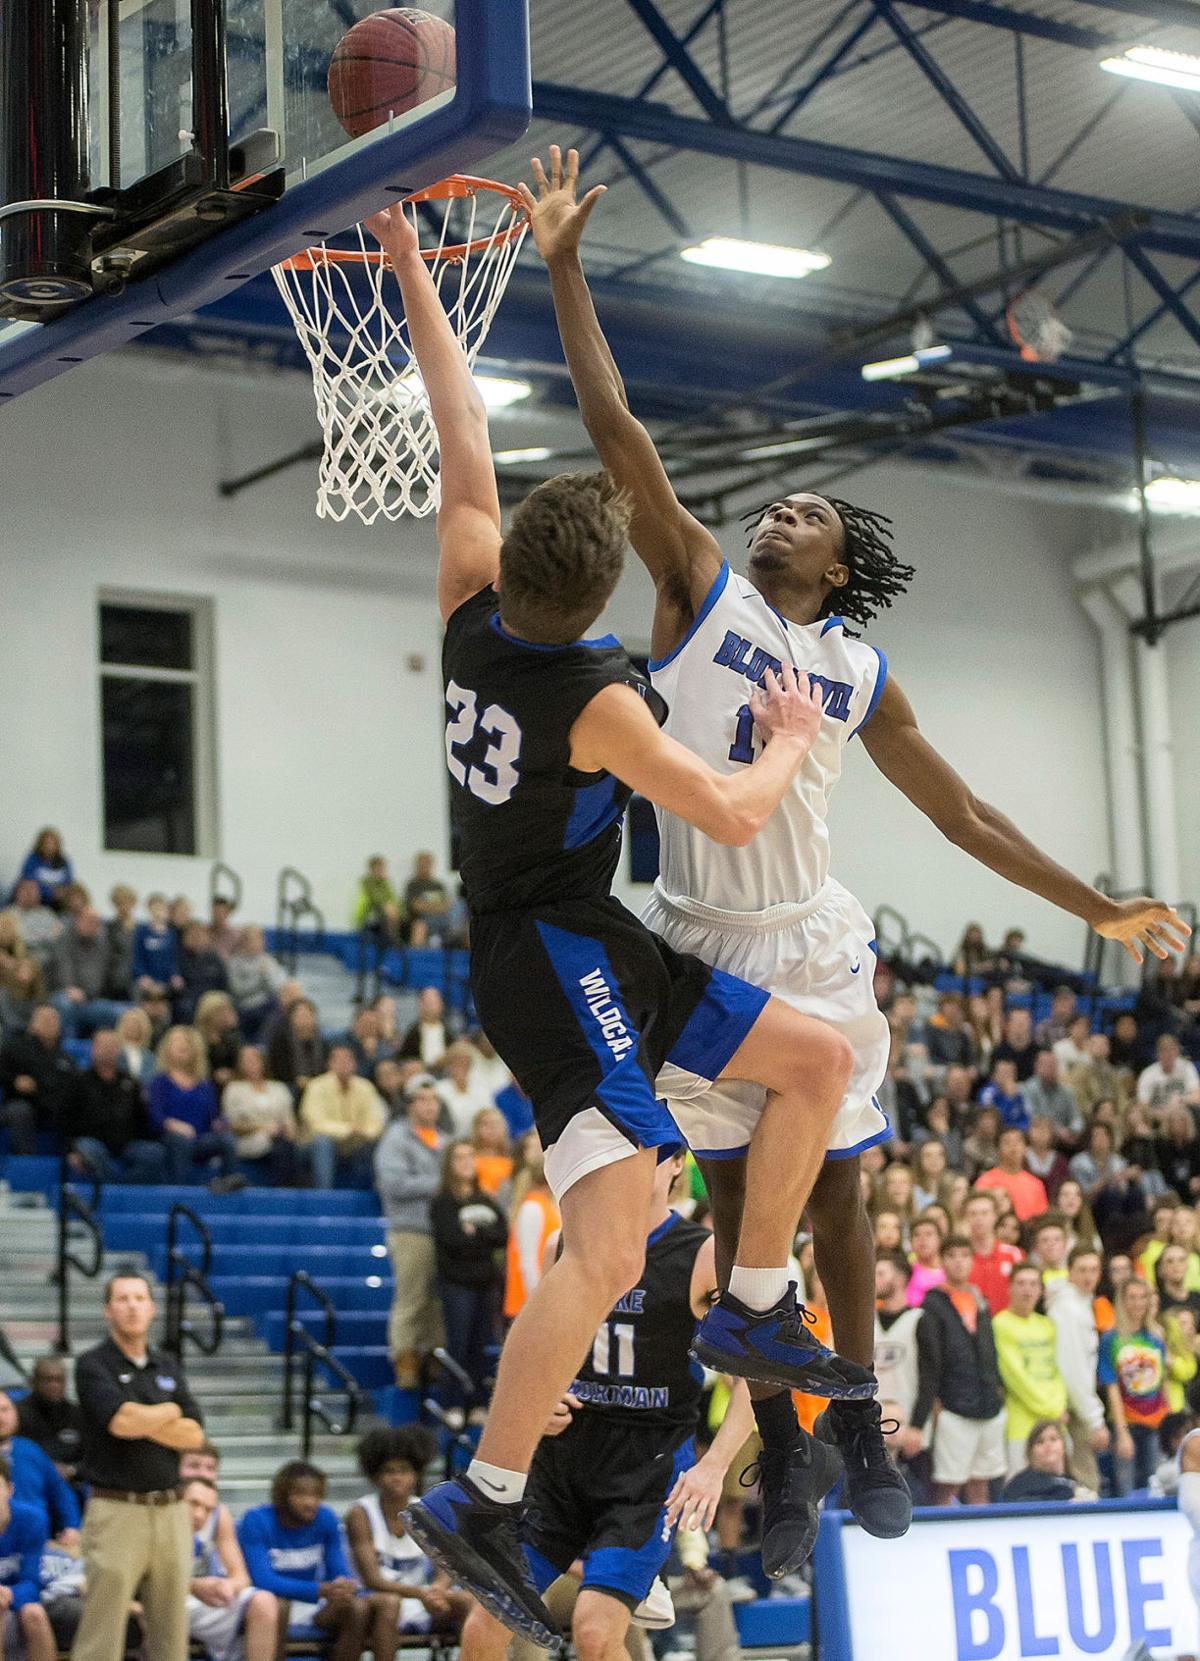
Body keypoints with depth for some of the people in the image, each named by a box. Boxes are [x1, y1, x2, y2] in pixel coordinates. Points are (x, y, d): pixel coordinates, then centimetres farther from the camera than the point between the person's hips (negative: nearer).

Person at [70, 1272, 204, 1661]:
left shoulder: (168, 1366, 16)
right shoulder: (93, 1365, -1)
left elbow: (194, 1435, 6)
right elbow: (120, 1421, -17)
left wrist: (142, 1422, -8)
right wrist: (170, 1412, 0)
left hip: (171, 1510, 5)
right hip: (117, 1510, -5)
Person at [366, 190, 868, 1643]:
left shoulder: (470, 616, -2)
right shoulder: (597, 699, -21)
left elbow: (464, 449, 7)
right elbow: (734, 813, -14)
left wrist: (417, 282, 11)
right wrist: (793, 740, 6)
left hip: (594, 949, 9)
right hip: (550, 962, -9)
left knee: (818, 1061, 16)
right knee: (611, 1247, -21)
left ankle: (751, 1313, 25)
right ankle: (482, 1499, -20)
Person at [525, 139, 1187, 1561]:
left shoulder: (864, 677, 8)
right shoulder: (701, 589, 3)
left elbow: (963, 817, 15)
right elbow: (616, 434, -4)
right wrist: (563, 269, -9)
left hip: (814, 953, 1)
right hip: (695, 949, -1)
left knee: (834, 1191, 6)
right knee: (736, 1194, 5)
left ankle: (861, 1425, 19)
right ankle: (778, 1433, 15)